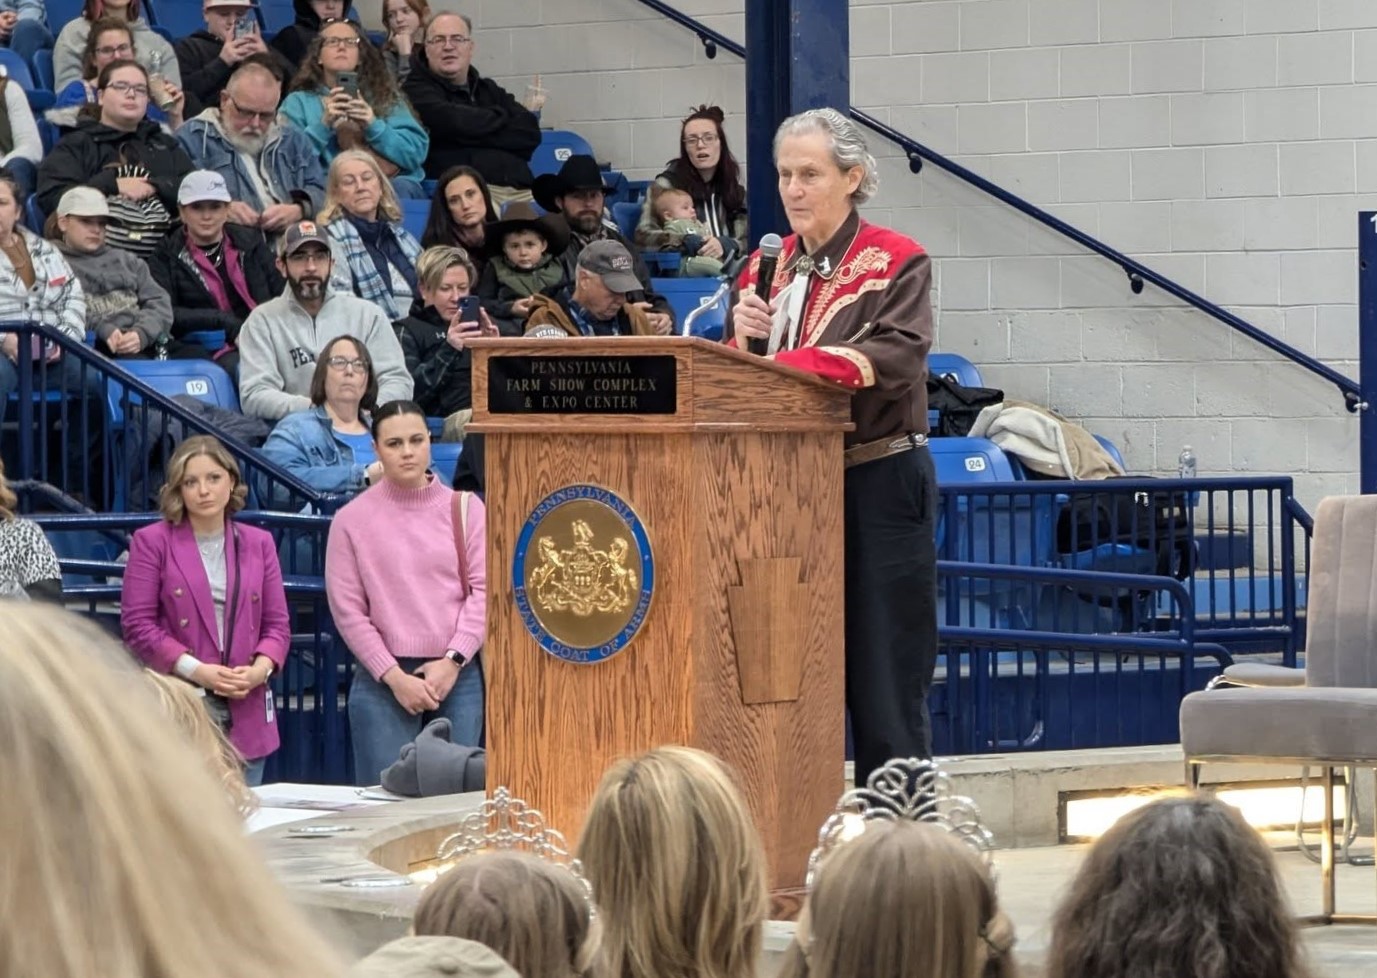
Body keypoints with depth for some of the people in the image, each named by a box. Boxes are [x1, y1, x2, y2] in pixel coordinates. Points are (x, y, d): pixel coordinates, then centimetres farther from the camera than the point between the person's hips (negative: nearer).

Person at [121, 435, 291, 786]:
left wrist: (260, 669, -7)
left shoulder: (258, 543, 14)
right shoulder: (152, 542, 2)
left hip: (245, 713, 4)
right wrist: (197, 671, -13)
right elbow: (137, 623, -3)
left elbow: (277, 623, 14)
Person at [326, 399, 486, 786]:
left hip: (458, 676, 1)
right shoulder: (352, 520, 2)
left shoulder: (464, 508, 6)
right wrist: (394, 677, -7)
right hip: (383, 681, -1)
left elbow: (483, 590, 2)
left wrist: (452, 661, -8)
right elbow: (348, 610, 0)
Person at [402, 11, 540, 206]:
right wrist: (499, 118, 9)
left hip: (519, 190, 6)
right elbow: (454, 123, -10)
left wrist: (482, 135, -1)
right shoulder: (417, 91, 10)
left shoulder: (490, 90, 29)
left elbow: (530, 132, 13)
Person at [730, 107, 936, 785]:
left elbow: (899, 355, -20)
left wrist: (786, 362, -28)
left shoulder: (894, 262, -3)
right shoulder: (767, 265, 14)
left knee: (883, 672, -4)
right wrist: (742, 338, -7)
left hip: (879, 481, -6)